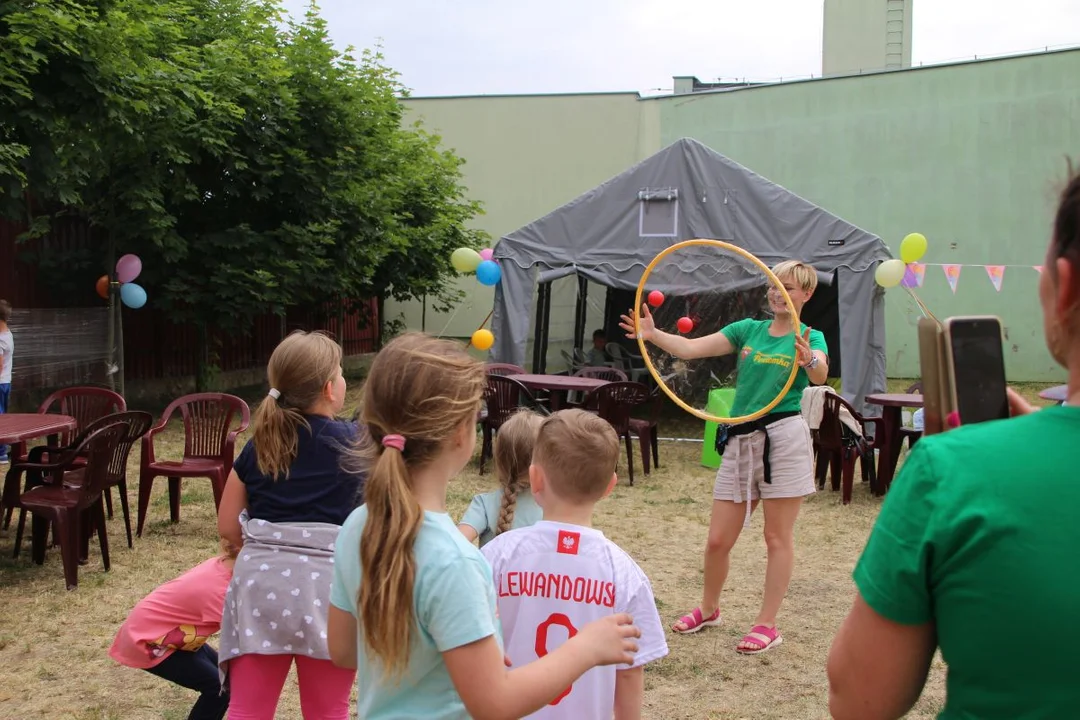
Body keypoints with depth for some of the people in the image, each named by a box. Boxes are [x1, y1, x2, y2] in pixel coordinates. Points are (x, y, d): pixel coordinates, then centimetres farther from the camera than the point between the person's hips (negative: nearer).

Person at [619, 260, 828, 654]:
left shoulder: (811, 338, 2)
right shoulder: (749, 329, 12)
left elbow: (820, 375, -21)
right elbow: (690, 348, 2)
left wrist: (809, 359, -43)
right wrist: (653, 334, -14)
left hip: (784, 438, -4)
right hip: (741, 440, 4)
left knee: (778, 537, 2)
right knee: (718, 539, 8)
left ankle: (767, 624, 13)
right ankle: (708, 609, 31)